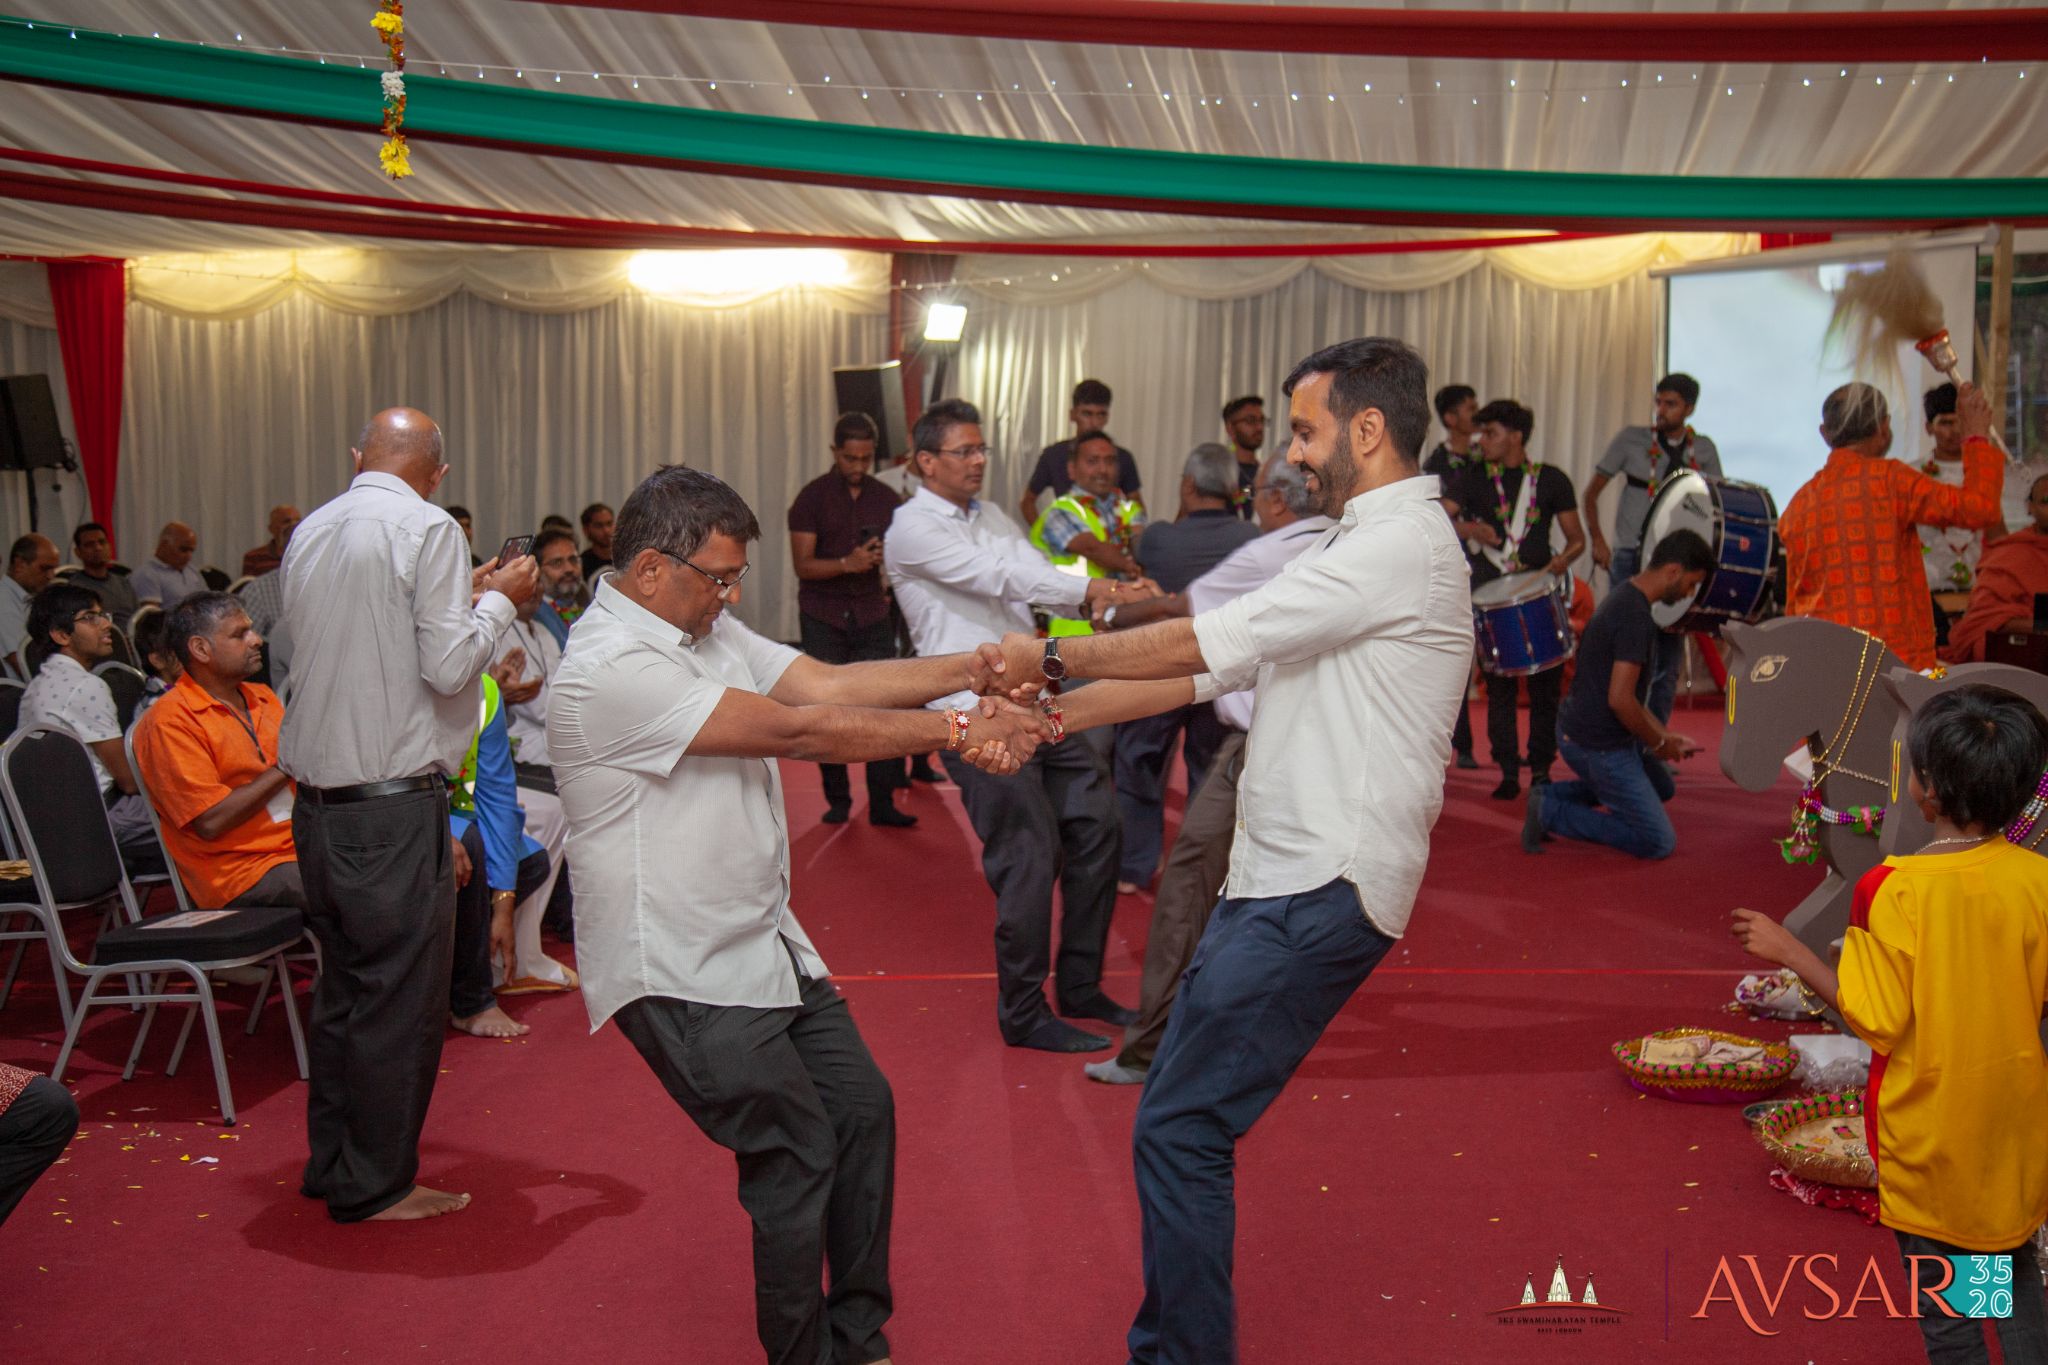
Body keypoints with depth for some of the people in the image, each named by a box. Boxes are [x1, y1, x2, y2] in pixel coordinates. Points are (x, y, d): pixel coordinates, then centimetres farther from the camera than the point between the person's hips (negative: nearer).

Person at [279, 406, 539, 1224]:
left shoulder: (309, 533, 11)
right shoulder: (428, 530, -11)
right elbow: (449, 666, -16)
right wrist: (498, 600, 1)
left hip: (317, 798, 8)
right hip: (394, 804, -7)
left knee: (343, 981, 18)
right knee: (400, 996, 2)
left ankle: (330, 1161, 28)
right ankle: (376, 1185, 9)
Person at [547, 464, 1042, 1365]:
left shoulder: (708, 631, 8)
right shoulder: (611, 668, -22)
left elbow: (828, 682, -1)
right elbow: (798, 730, -25)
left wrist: (975, 669, -12)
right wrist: (956, 732, -21)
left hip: (764, 945, 10)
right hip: (685, 976, -9)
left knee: (863, 1108, 11)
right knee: (796, 1154, -4)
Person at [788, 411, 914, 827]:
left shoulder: (885, 499, 9)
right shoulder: (812, 497, -1)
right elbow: (803, 564, -7)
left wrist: (883, 559, -8)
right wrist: (847, 563, -23)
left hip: (872, 616, 2)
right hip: (823, 617, -2)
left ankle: (882, 804, -4)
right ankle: (837, 800, 12)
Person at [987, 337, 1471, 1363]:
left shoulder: (1402, 543, -13)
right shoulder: (1353, 546, 21)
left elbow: (1206, 644, -15)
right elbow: (1206, 666, 16)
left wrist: (1053, 654, -3)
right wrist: (1050, 716, 9)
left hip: (1322, 893, -10)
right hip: (1279, 878, 10)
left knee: (1179, 1131, -9)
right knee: (1178, 1116, 14)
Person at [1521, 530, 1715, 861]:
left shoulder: (1625, 595, 9)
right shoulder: (1635, 617, -23)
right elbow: (1620, 699, -27)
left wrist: (1664, 734, 15)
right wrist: (1659, 743, -10)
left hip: (1578, 728, 10)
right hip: (1598, 746, -10)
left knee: (1663, 789, 31)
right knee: (1659, 843, -3)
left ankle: (1553, 795, 17)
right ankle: (1551, 812, -5)